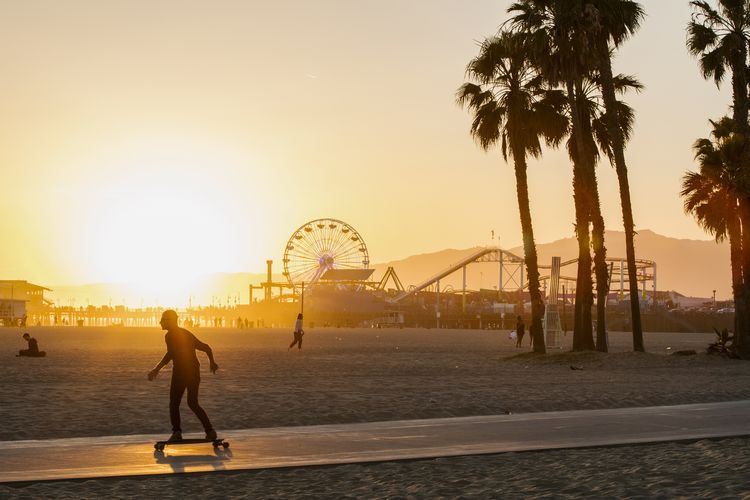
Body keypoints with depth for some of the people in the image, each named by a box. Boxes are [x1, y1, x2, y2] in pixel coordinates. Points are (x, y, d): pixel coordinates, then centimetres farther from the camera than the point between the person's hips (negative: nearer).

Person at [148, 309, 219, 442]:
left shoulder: (170, 335, -7)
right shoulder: (186, 333, 18)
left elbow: (170, 354, -23)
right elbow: (205, 347, 26)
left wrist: (157, 369, -25)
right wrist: (212, 362, 40)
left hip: (180, 372, -7)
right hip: (194, 371, 7)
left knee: (174, 404, 5)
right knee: (193, 403, 16)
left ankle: (176, 432, -7)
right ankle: (210, 430, 6)